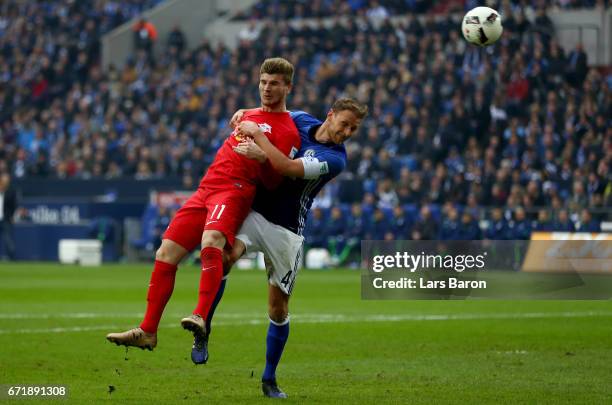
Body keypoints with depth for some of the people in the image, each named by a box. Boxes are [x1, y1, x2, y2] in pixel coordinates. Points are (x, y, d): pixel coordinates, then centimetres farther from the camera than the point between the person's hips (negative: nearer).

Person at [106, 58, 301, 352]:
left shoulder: (288, 131, -1)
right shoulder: (251, 115, 23)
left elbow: (273, 180, -8)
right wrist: (239, 118, 22)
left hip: (235, 191, -8)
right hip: (206, 188, 8)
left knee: (211, 242, -38)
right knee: (166, 253, 0)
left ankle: (201, 317, -50)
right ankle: (147, 332, 4)